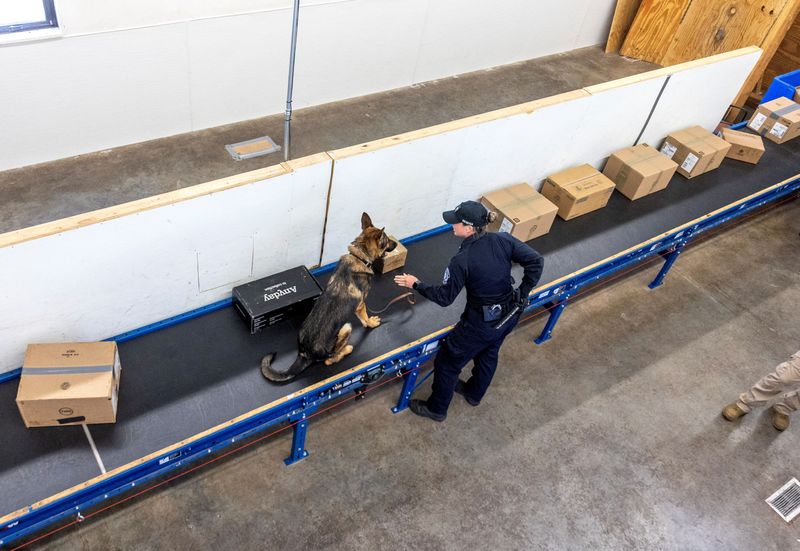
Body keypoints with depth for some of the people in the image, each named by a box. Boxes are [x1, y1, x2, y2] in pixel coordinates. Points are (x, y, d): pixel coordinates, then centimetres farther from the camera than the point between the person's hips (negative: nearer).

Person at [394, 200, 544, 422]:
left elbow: (444, 297, -16)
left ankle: (436, 409, 36)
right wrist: (523, 293, -2)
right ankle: (474, 394, 58)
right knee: (488, 355, 33)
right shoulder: (503, 240, -13)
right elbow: (536, 261, -12)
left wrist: (416, 284, -3)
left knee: (447, 362, 16)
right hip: (510, 314, 7)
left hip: (482, 323, -6)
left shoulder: (462, 260, -26)